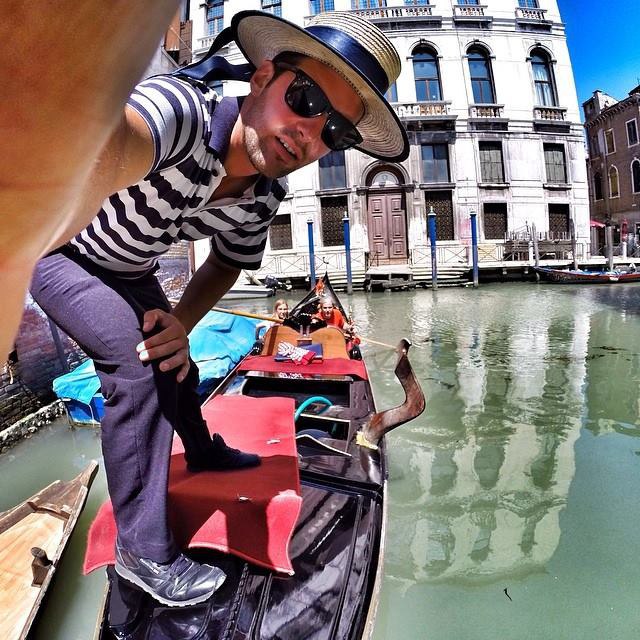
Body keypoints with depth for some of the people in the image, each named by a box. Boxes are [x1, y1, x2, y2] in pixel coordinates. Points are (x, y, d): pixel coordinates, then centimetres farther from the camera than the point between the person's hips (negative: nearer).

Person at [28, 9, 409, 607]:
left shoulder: (262, 198, -18)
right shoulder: (179, 106, -37)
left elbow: (227, 262, -4)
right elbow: (109, 146, -61)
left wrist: (182, 323, -22)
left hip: (124, 271, 6)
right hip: (54, 247, -5)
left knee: (172, 359, 16)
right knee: (140, 359, -24)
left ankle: (204, 451, 47)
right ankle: (142, 550, -5)